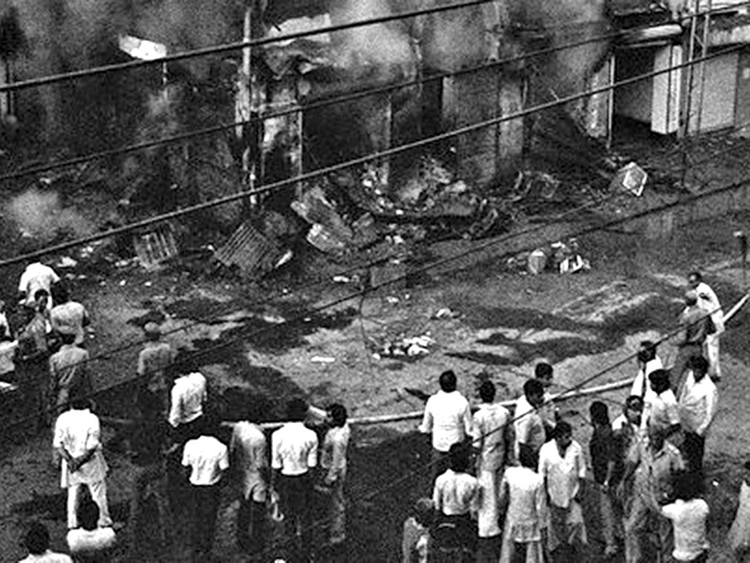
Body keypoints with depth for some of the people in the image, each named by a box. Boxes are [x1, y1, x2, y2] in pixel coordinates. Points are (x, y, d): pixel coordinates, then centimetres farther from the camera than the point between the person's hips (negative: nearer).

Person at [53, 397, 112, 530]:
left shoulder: (62, 419, -3)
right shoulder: (92, 419, -12)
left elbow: (57, 444, -9)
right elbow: (92, 446, -18)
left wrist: (69, 460, -18)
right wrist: (81, 460, -15)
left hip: (70, 460, 3)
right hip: (91, 463, -3)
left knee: (73, 492, 14)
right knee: (98, 491, 12)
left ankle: (72, 524, 16)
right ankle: (104, 521, 21)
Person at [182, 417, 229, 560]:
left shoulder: (190, 445, -9)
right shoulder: (220, 448, -17)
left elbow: (185, 465, -2)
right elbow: (224, 468, -14)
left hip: (195, 485, 3)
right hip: (211, 487, -3)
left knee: (196, 517, 18)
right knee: (209, 519, 10)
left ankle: (196, 548, 26)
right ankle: (205, 551, 14)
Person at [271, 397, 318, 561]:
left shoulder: (278, 435, -19)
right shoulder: (311, 436, -18)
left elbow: (276, 464, -10)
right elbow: (312, 463, -9)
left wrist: (274, 480, 6)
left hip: (285, 478, 0)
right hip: (304, 478, 0)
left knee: (288, 512, 20)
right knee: (305, 513, 16)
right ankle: (306, 550, 27)